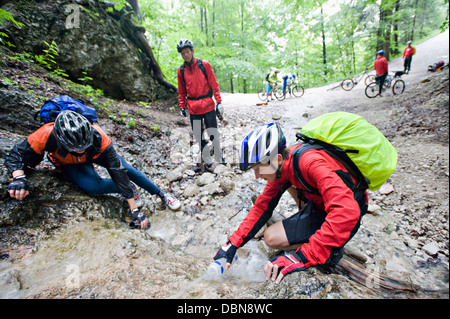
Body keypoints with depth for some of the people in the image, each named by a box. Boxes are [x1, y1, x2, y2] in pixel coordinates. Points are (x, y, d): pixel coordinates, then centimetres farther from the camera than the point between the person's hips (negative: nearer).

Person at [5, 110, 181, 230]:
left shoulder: (98, 136, -40)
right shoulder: (47, 136, -39)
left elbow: (117, 169, -39)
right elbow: (17, 155, -19)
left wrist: (135, 210, -38)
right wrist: (18, 177, -44)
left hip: (97, 154, 0)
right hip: (69, 163, 0)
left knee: (127, 169, -13)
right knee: (94, 186, -31)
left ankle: (162, 195, 8)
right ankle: (130, 189, -3)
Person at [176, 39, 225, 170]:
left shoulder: (204, 65, -1)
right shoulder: (181, 70, 6)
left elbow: (214, 84, 0)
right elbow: (181, 91, 14)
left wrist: (219, 102, -6)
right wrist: (182, 107, 10)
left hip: (208, 105, -2)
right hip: (193, 108, 2)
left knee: (214, 134, 1)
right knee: (199, 136, 6)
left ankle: (220, 160, 18)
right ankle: (207, 161, 21)